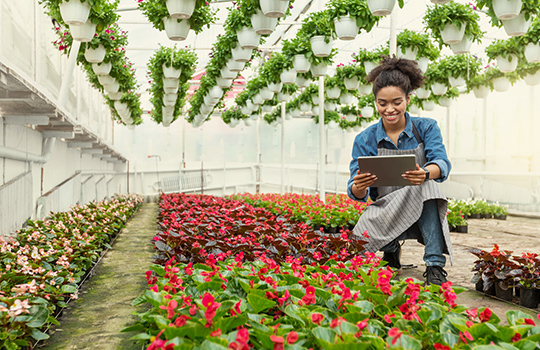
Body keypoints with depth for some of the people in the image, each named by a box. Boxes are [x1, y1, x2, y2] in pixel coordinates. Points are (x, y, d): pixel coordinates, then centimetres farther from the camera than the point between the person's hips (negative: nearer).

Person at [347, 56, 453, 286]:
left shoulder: (426, 128, -1)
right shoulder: (365, 140, 0)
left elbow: (442, 164, -19)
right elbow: (357, 194, -6)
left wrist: (425, 174, -45)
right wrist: (359, 187, -33)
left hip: (423, 213, -1)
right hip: (384, 214, 1)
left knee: (425, 186, -34)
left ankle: (435, 268, -28)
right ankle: (392, 249, 7)